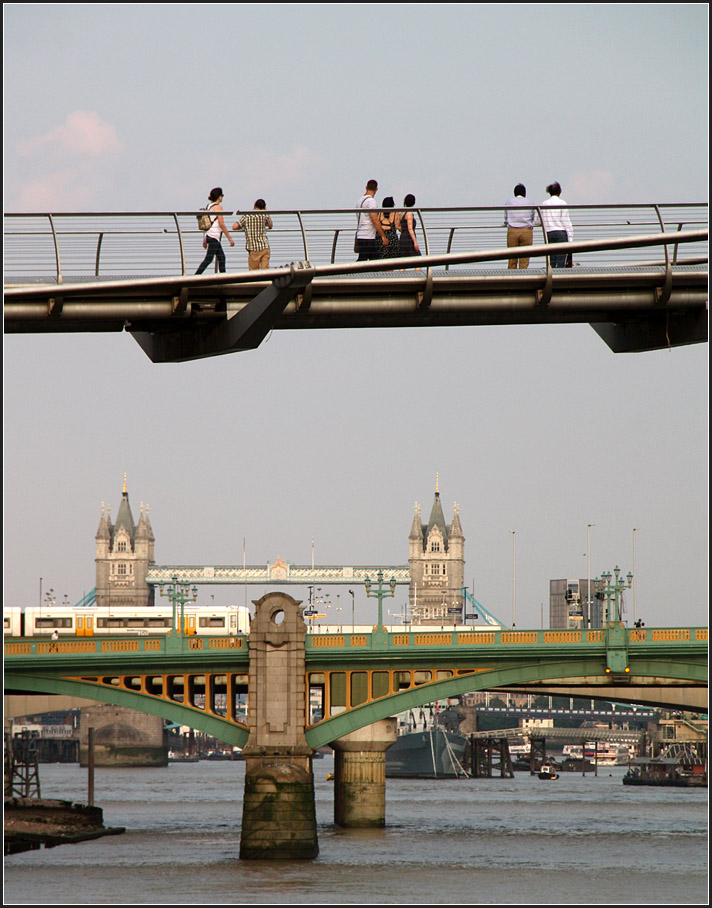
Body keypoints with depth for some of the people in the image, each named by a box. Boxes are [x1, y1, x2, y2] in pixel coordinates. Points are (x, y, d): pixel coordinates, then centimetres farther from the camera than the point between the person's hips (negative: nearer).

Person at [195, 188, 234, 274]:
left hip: (209, 236, 9)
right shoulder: (218, 207, -11)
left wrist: (204, 240, 21)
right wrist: (230, 238, -12)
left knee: (221, 258, 12)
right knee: (208, 259, -8)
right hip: (214, 237, -9)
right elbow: (221, 224, -16)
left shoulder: (209, 206, 14)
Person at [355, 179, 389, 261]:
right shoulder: (371, 201, -13)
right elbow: (375, 220, -17)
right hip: (367, 238, -9)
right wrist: (383, 236, -12)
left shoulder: (360, 200, 14)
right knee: (362, 260, -9)